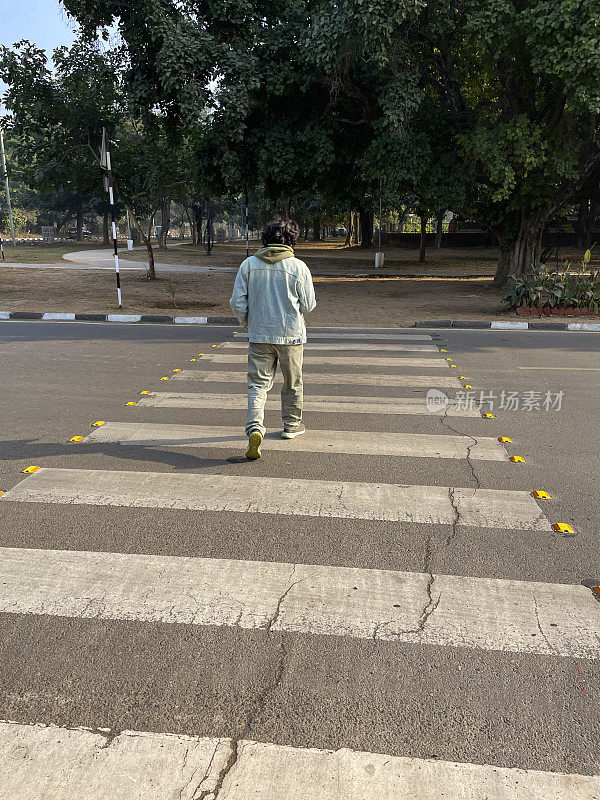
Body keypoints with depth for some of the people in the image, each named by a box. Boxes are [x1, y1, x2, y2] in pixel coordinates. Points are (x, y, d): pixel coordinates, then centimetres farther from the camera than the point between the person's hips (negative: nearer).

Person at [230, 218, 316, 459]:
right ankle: (292, 426, 30)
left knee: (258, 384, 4)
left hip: (259, 334, 1)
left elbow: (237, 302, -2)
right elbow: (308, 304, -4)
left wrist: (247, 323, 15)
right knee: (292, 383, 16)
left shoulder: (248, 264, -1)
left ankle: (254, 428, -15)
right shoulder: (298, 267, -7)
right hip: (291, 334, -1)